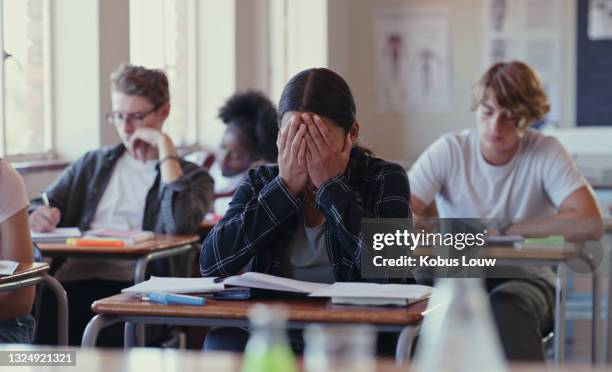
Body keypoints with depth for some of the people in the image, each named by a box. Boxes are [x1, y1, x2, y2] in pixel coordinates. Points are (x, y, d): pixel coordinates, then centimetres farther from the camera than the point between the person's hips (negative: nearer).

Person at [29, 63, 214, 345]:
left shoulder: (192, 176, 12)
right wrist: (38, 216, -7)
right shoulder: (92, 164, 26)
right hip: (74, 278, 4)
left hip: (131, 284, -4)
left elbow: (179, 226, -10)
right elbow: (41, 206, 18)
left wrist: (165, 148, -4)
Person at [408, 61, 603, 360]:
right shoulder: (448, 151, -3)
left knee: (507, 304, -37)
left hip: (524, 279, -1)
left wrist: (502, 231, -18)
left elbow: (589, 224, -19)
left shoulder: (546, 153, -6)